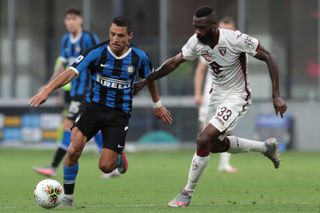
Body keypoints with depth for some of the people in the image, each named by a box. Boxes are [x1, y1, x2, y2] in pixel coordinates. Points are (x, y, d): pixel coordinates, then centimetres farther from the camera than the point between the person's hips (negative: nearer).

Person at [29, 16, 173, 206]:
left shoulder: (139, 57, -8)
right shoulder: (96, 53, -15)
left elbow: (149, 78, 14)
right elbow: (71, 72, -26)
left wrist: (157, 105, 25)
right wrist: (47, 90, -40)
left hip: (119, 114, 0)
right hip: (94, 106, 0)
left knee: (106, 167, -7)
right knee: (73, 150, -22)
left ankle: (119, 157, 31)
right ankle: (67, 197, -2)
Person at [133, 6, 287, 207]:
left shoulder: (235, 40, -29)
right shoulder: (196, 41, -12)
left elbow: (269, 58, -22)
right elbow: (174, 62, 2)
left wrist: (276, 96, -24)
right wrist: (145, 81, 1)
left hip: (236, 98, -8)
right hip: (217, 95, 8)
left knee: (204, 140, -18)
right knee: (215, 144, 19)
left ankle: (187, 193, -1)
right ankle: (266, 147, 39)